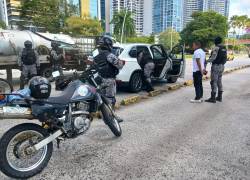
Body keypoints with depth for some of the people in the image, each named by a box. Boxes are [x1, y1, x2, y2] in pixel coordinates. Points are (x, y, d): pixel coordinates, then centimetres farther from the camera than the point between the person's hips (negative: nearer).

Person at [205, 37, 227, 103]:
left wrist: (207, 61, -9)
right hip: (222, 66, 9)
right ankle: (219, 97, 18)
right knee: (219, 81, 13)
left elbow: (213, 57, -23)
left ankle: (213, 98, -3)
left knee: (214, 82, -5)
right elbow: (225, 58, 15)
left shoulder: (216, 48, -14)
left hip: (216, 66, -8)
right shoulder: (224, 48, 12)